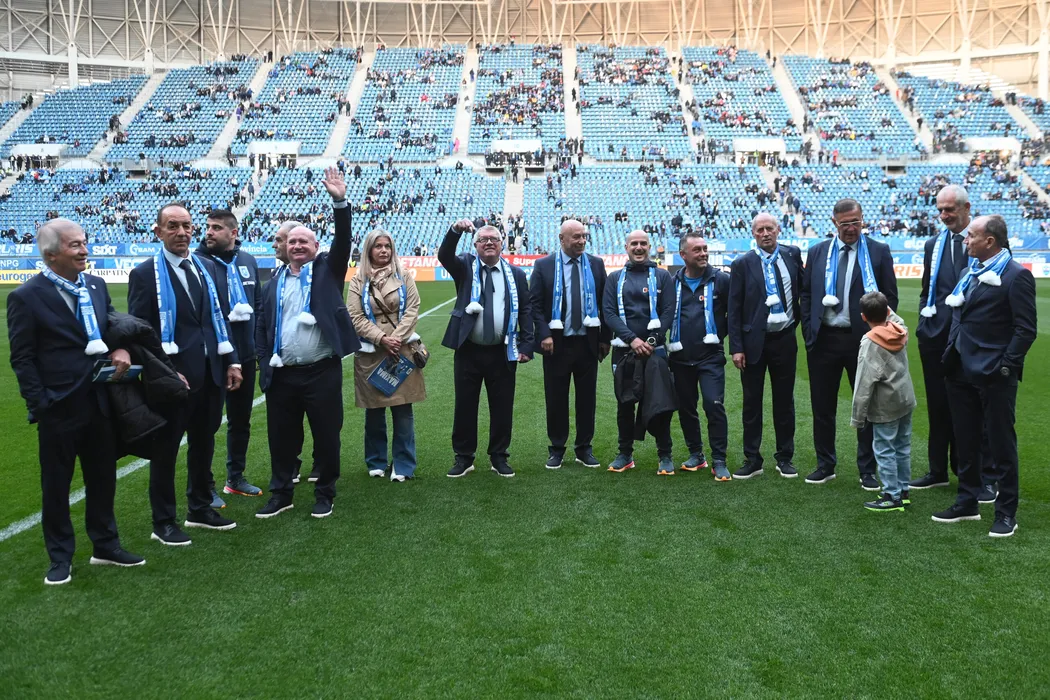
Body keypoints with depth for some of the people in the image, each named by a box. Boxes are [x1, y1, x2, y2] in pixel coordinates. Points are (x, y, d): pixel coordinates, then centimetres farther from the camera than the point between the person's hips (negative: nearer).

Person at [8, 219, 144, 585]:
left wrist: (120, 350, -6)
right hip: (58, 408, -5)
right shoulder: (26, 297, -10)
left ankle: (105, 545, 30)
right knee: (56, 485, 10)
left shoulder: (96, 286, 6)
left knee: (103, 478, 15)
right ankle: (60, 557, 25)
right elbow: (22, 359, -9)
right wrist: (40, 407, -12)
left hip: (99, 402, 5)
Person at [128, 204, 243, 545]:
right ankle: (163, 522, 19)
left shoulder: (207, 267, 11)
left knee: (204, 444, 16)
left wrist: (232, 361, 5)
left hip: (211, 373, 6)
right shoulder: (145, 273, -6)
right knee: (165, 448, 7)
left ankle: (200, 509, 32)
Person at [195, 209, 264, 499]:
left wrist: (256, 341, 10)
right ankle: (206, 486, 16)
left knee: (241, 418, 16)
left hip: (245, 353, 6)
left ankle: (236, 477, 31)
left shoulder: (248, 261, 7)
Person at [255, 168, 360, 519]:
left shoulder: (328, 270, 5)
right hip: (282, 375, 3)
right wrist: (264, 361, 2)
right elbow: (262, 325, 13)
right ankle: (281, 493, 27)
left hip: (322, 371, -3)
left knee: (326, 435, 5)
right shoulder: (275, 282, 13)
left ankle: (325, 494, 22)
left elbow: (343, 241, -10)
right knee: (281, 437, 11)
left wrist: (340, 202, -22)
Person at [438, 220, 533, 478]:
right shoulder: (465, 266, 4)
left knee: (502, 407, 7)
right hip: (468, 350, 0)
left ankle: (499, 457, 22)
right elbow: (444, 256, -16)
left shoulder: (516, 274, 7)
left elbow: (526, 311, 5)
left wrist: (526, 345, -3)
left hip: (502, 352, 1)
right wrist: (456, 231, -33)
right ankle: (464, 457, 21)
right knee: (465, 405, 7)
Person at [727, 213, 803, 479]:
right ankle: (752, 459, 15)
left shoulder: (792, 255, 4)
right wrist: (736, 347, -8)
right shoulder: (742, 264, -3)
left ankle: (785, 458, 22)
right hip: (754, 341, -2)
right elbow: (734, 309, -4)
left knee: (784, 400, 10)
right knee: (752, 402, 6)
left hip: (785, 339, 2)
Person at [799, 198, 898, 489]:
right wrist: (809, 331, 1)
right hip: (824, 339, 2)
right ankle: (825, 465, 22)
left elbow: (890, 296, 1)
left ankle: (868, 470, 17)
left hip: (862, 339, -2)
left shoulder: (879, 252, 1)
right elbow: (806, 294, 10)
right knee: (822, 407, 9)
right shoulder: (817, 252, 8)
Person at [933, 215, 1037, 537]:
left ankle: (1006, 512, 16)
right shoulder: (971, 271, 12)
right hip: (962, 370, 8)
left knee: (1001, 444, 4)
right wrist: (951, 353, 10)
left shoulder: (1016, 275, -11)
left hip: (994, 375, -8)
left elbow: (1026, 329, -14)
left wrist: (1006, 366, -16)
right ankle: (967, 503, 29)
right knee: (965, 441, 16)